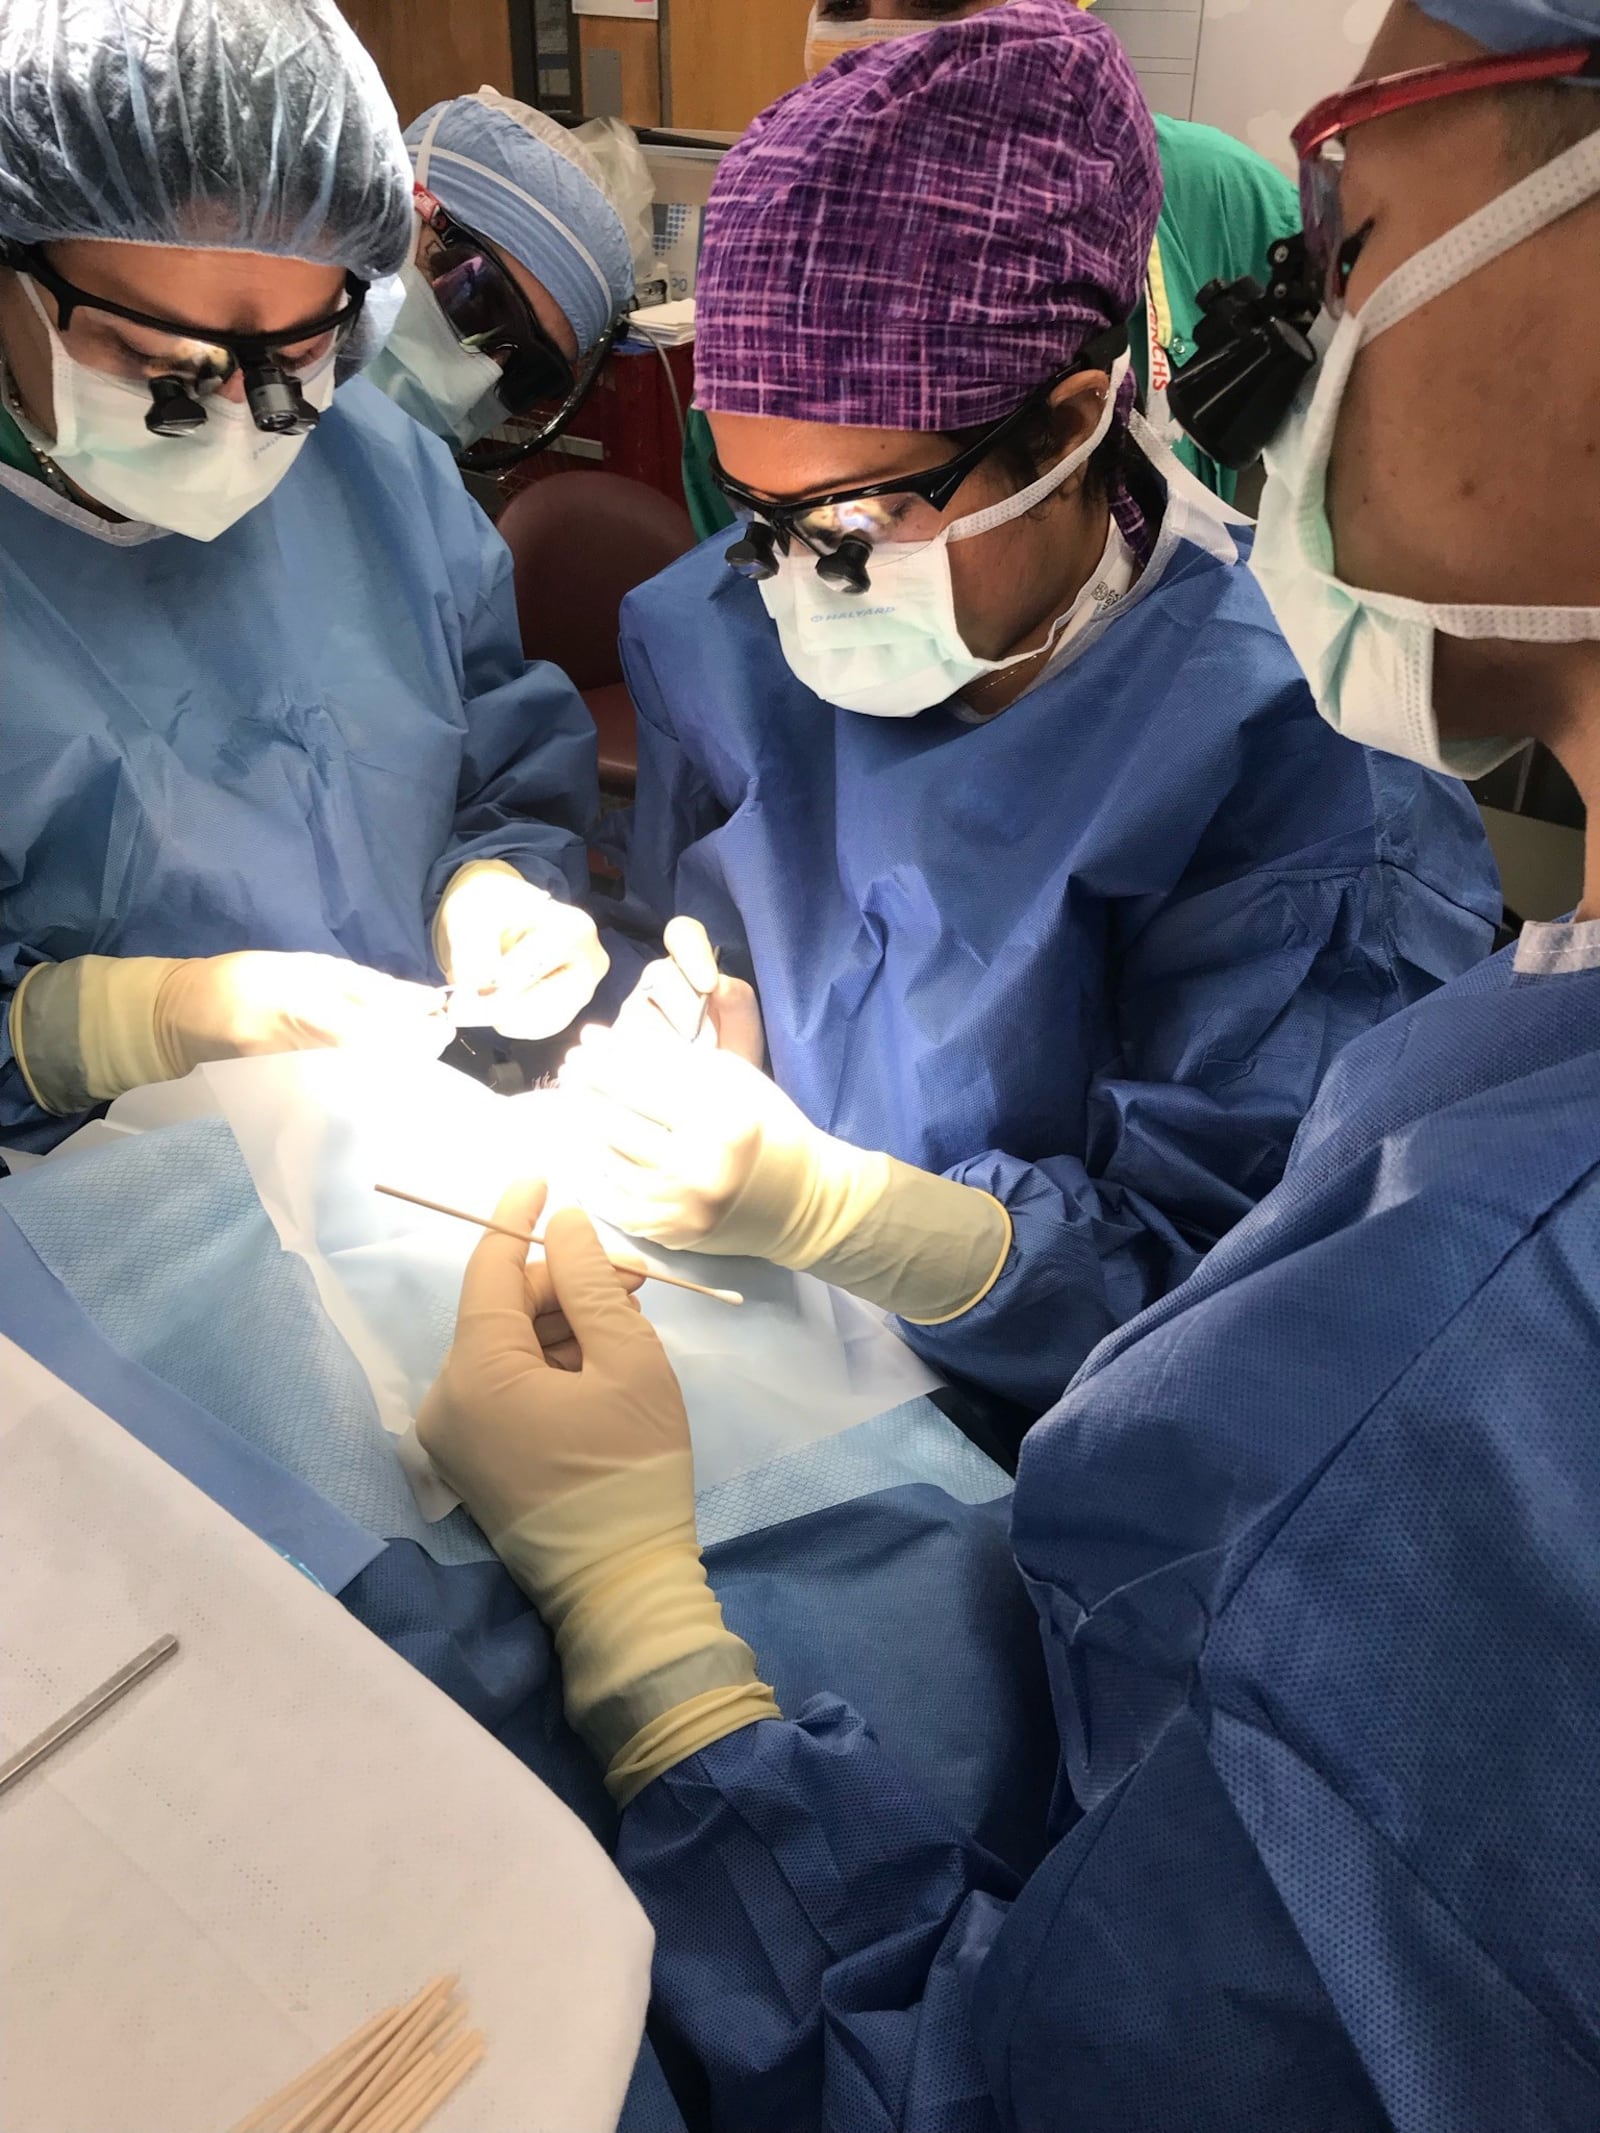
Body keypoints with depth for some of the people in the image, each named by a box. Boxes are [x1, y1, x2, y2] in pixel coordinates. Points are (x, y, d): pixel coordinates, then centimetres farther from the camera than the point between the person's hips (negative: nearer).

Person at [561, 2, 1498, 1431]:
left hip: (1002, 1436, -4)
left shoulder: (1299, 770, -20)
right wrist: (681, 1052, -14)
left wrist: (811, 1204, -32)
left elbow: (1204, 1297, -19)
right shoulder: (727, 634, -2)